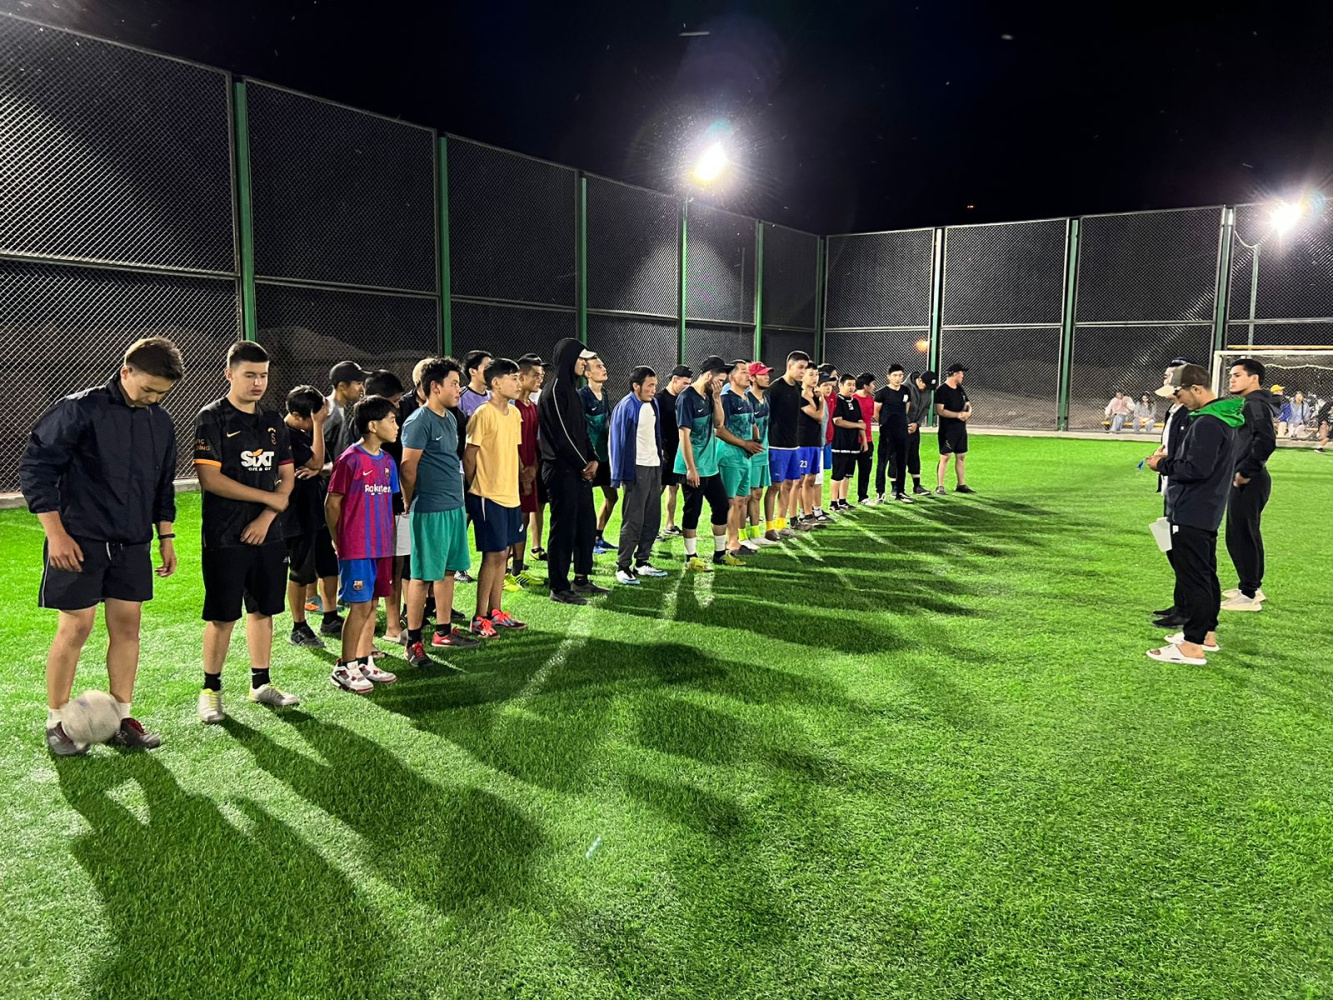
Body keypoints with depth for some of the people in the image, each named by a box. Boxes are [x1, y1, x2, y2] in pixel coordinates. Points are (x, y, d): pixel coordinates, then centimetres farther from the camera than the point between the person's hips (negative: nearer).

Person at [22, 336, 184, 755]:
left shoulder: (161, 422, 9)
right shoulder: (80, 409, -10)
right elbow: (35, 468, -9)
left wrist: (165, 537, 15)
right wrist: (56, 533, -13)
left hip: (132, 545, 5)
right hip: (79, 543, -5)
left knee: (127, 626, 6)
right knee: (75, 628, -2)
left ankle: (122, 718, 16)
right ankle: (56, 723, 14)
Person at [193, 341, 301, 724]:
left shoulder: (274, 422, 12)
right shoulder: (211, 418, -6)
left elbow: (287, 476, 11)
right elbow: (210, 479, -15)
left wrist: (267, 517, -5)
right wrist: (268, 497, -10)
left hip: (267, 534, 5)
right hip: (224, 538, -5)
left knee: (263, 609, 12)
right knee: (221, 616, 0)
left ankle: (261, 684, 23)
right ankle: (210, 690, 14)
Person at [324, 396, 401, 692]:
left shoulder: (387, 461, 10)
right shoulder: (350, 459, -12)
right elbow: (332, 503, -7)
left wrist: (389, 541, 13)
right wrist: (339, 541, -2)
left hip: (381, 546, 7)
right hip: (356, 547, -7)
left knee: (372, 604, 12)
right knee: (360, 606, -3)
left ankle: (365, 662, 23)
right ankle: (344, 668, 9)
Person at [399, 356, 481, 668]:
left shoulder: (450, 419, 14)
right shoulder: (419, 422, -14)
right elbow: (407, 468, -13)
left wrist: (457, 496, 17)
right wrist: (411, 505, -3)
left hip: (454, 506, 9)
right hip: (430, 511, -9)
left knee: (448, 570, 15)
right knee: (423, 575, -2)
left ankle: (443, 632, 26)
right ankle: (413, 641, 7)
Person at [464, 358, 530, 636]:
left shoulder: (514, 413, 11)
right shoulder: (483, 414, -14)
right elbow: (469, 456, -11)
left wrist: (514, 486, 14)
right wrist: (474, 490, -3)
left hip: (510, 495, 8)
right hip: (488, 496, -8)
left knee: (502, 554, 12)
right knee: (493, 555, -5)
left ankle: (495, 612, 22)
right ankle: (479, 618, 5)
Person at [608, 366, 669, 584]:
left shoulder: (653, 403, 10)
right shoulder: (625, 407, -13)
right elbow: (617, 441, -14)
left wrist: (660, 458, 18)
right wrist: (618, 476, -16)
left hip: (654, 467, 8)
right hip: (636, 469, -8)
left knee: (652, 519, 11)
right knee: (633, 521, -6)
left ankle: (642, 562, 20)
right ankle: (623, 567, 1)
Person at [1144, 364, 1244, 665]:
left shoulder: (1207, 423, -20)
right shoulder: (1222, 417, 13)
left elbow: (1197, 468, -23)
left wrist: (1163, 465, -11)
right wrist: (1172, 457, 9)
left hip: (1192, 514, -11)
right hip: (1206, 512, 11)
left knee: (1192, 576, -7)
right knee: (1205, 574, 19)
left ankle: (1193, 646, -3)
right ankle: (1207, 633, 31)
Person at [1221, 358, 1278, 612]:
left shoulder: (1255, 404, -16)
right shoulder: (1247, 404, 15)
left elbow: (1266, 441, -28)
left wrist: (1245, 472, -22)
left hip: (1248, 483, -11)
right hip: (1250, 481, 11)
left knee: (1239, 537, -5)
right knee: (1248, 534, 19)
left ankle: (1249, 596, 2)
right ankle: (1252, 586, 31)